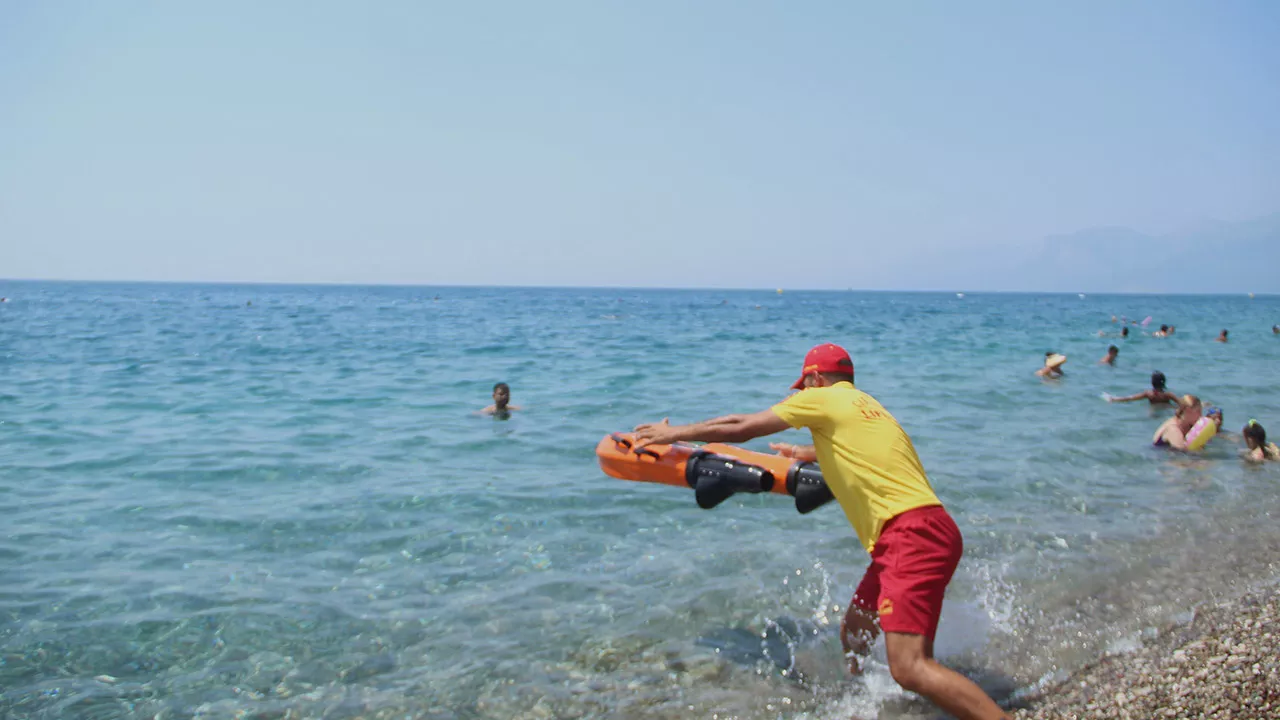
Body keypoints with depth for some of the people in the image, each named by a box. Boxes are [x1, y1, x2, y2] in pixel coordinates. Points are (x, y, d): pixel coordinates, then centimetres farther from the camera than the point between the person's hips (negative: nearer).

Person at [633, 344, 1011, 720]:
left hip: (913, 534, -9)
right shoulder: (865, 405, 26)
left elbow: (740, 428, 8)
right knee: (853, 635, 19)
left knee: (909, 668, -18)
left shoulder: (821, 398, 3)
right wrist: (806, 453, 69)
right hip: (917, 532, 9)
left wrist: (676, 433, 21)